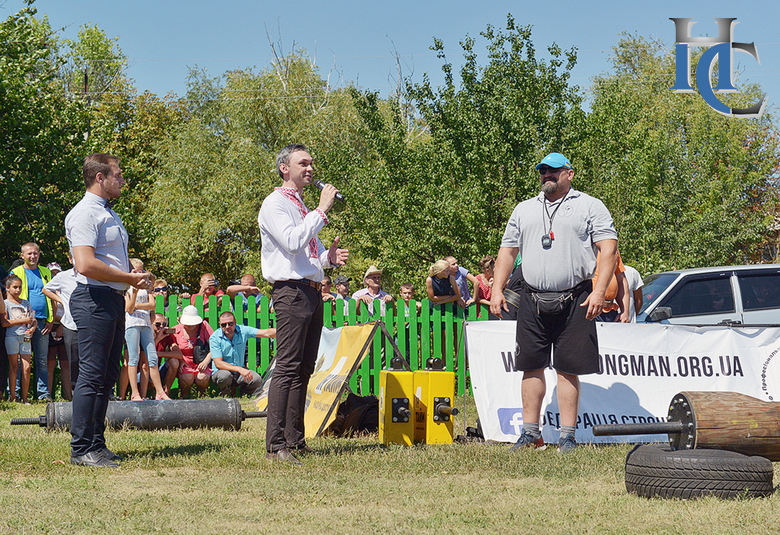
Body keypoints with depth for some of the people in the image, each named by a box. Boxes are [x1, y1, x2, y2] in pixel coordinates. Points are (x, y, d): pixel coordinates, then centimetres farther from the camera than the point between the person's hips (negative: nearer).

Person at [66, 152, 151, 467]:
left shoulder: (109, 214, 21)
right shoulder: (84, 214, -11)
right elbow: (86, 264, -22)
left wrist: (135, 277, 12)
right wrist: (130, 278, -14)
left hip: (114, 299, 10)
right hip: (94, 299, -10)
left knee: (107, 376, 11)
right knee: (92, 375, -10)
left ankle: (96, 444, 16)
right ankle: (82, 449, -9)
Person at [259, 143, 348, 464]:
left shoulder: (302, 207, 23)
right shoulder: (275, 204, -5)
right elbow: (292, 241, -21)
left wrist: (329, 257, 6)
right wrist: (322, 210, -17)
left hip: (312, 291, 9)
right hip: (291, 291, -9)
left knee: (304, 369, 9)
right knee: (287, 368, -14)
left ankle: (295, 439, 13)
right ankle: (276, 445, -16)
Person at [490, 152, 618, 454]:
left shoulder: (590, 207, 5)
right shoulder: (524, 210, 19)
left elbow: (608, 248, -2)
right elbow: (508, 250, 19)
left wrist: (600, 291, -14)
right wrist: (497, 290, 7)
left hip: (573, 301, -4)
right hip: (532, 301, 4)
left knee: (568, 369, -3)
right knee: (532, 367, 3)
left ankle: (567, 436, 2)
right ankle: (531, 432, 11)